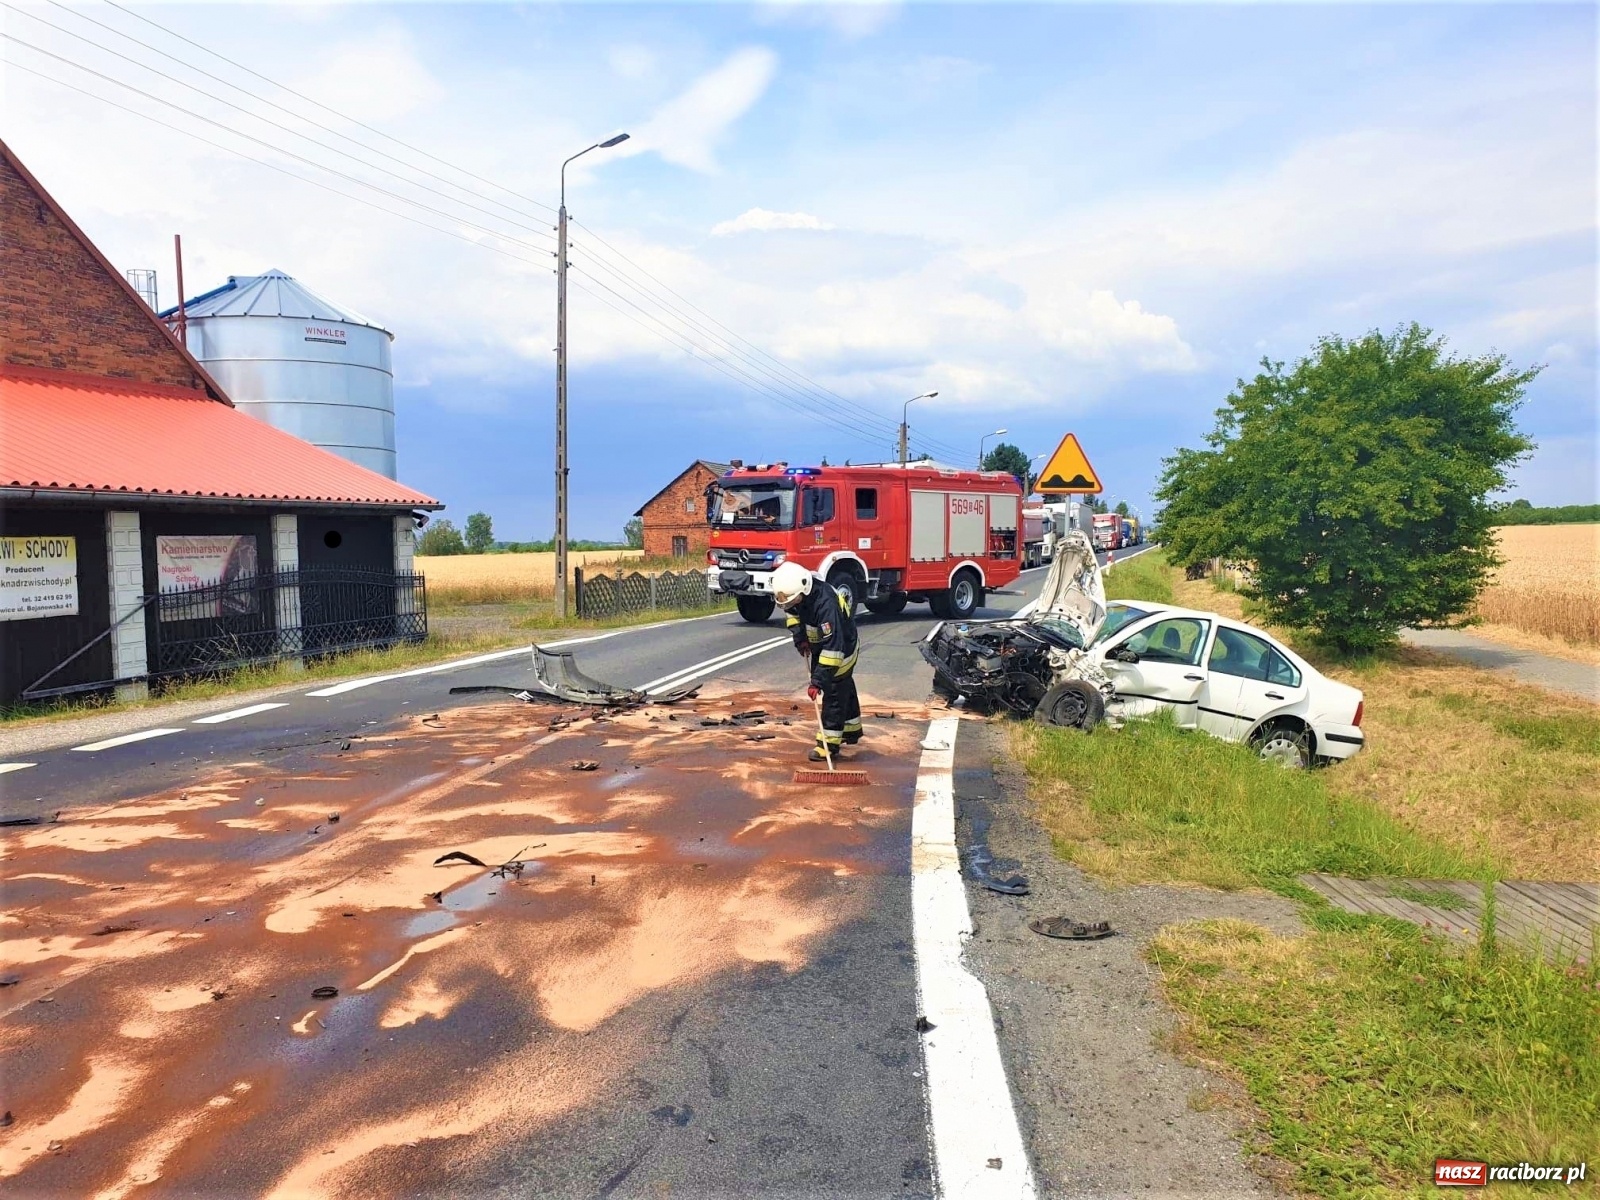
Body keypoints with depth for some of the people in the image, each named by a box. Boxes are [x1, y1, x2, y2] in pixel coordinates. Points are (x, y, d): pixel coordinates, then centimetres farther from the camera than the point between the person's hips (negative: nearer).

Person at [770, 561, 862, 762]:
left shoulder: (826, 604, -42)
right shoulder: (797, 592, -18)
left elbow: (833, 647, -42)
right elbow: (791, 611, 7)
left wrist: (817, 681, -42)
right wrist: (799, 636, -7)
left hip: (842, 648, -8)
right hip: (819, 645, 8)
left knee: (834, 692, -7)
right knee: (845, 688, 21)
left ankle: (829, 742, 1)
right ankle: (851, 732, 37)